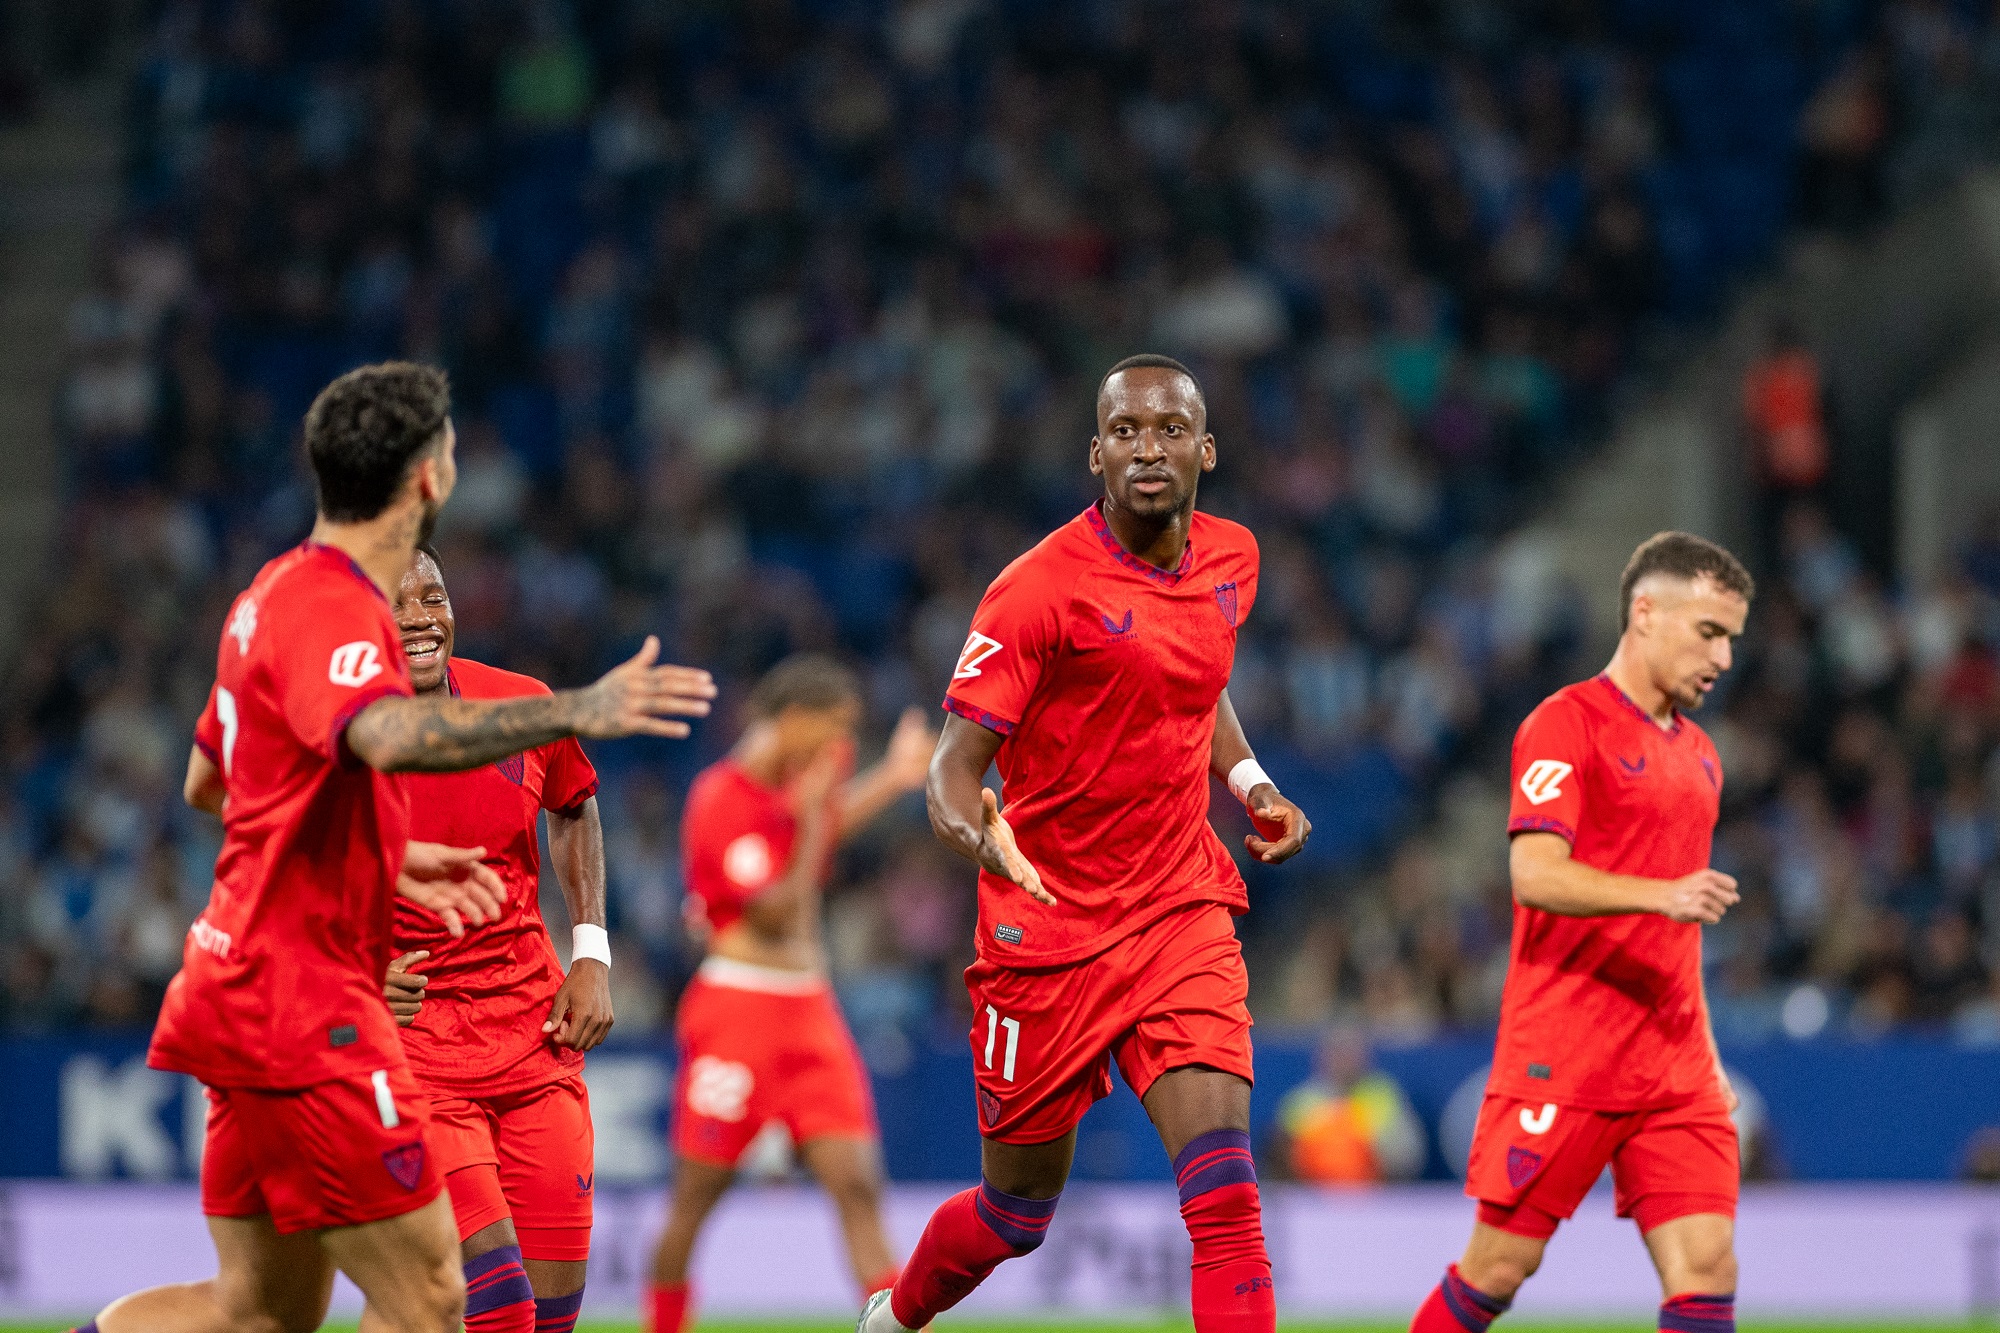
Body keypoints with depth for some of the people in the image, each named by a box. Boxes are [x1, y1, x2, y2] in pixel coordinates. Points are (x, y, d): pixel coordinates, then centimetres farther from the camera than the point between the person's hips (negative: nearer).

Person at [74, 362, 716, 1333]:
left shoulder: (281, 590, 14)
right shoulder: (333, 612, -17)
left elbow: (206, 782, 27)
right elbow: (391, 736, -40)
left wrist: (386, 860, 26)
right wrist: (574, 712, -46)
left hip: (246, 988, 10)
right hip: (304, 1000, -10)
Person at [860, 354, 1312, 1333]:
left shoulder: (1231, 561, 5)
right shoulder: (1043, 587, -14)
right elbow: (954, 764, -18)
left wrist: (1248, 782, 11)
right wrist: (976, 831, -39)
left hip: (1183, 913, 4)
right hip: (1050, 932, -4)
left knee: (1224, 1190, -17)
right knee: (1018, 1214, 10)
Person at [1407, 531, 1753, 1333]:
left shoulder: (1698, 754, 19)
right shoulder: (1567, 724, -6)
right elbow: (1535, 875, -19)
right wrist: (1662, 895, -31)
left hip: (1674, 1070, 7)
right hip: (1563, 1054, -7)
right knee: (1499, 1268, -2)